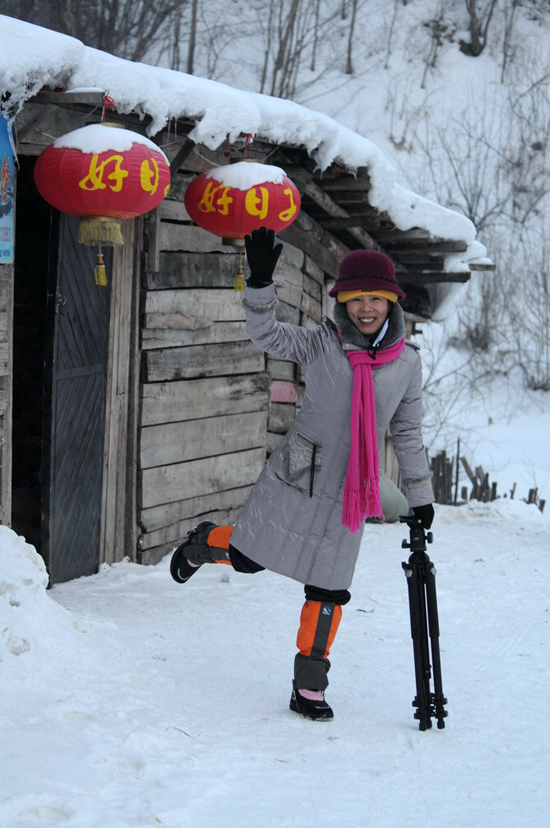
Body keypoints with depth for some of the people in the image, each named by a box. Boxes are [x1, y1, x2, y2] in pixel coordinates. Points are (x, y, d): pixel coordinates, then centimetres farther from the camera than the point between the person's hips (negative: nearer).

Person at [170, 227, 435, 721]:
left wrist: (420, 496, 11)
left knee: (327, 591, 4)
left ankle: (309, 689, 17)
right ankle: (203, 543, 43)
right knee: (246, 558, 7)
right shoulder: (322, 345, -7)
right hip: (294, 480, -2)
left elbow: (407, 433, 9)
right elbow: (267, 335, -18)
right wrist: (261, 281, -34)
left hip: (348, 495, 2)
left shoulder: (407, 362, 0)